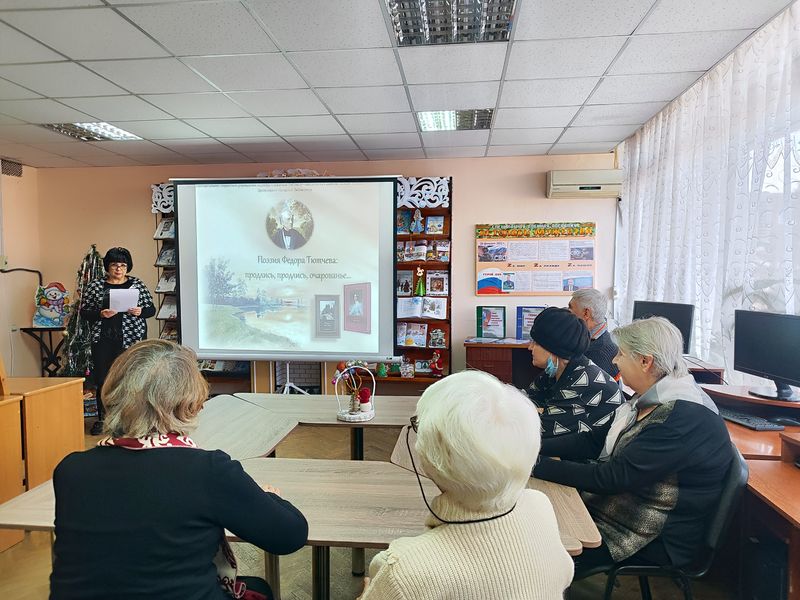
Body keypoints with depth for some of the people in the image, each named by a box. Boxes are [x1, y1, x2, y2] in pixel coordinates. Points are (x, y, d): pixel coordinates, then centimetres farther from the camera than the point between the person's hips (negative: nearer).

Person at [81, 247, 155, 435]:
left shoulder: (137, 284, 6)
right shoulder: (95, 286, 6)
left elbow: (151, 309, 7)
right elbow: (84, 312, 6)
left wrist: (140, 311, -14)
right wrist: (100, 314, -13)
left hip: (132, 339, -1)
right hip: (104, 340, 1)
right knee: (103, 380, 5)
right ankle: (102, 418, 20)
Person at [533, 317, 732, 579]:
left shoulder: (684, 417, -26)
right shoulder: (652, 399, 4)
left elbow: (613, 477, -28)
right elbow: (593, 441, 6)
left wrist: (536, 465, -24)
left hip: (660, 539, -8)